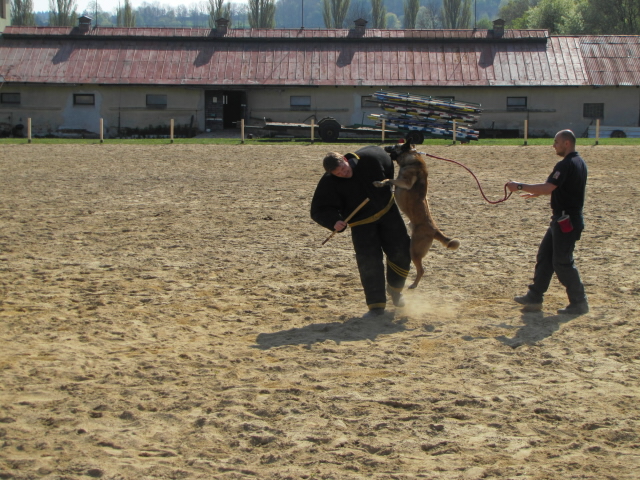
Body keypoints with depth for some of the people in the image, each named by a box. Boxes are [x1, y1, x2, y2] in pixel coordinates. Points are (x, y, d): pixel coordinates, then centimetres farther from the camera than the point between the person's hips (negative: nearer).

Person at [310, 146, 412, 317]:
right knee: (369, 263, -11)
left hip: (387, 211, 2)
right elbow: (319, 210, -22)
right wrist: (334, 221, -40)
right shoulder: (329, 184, -24)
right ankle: (376, 305, -2)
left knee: (402, 252, 3)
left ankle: (394, 287, 29)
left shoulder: (369, 158, -21)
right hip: (361, 223, -2)